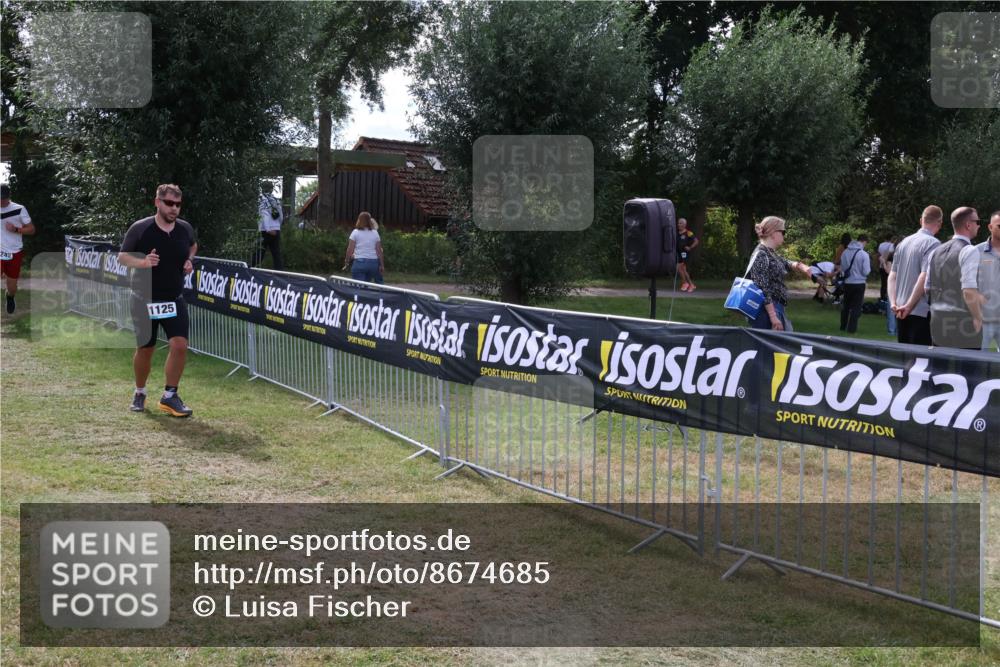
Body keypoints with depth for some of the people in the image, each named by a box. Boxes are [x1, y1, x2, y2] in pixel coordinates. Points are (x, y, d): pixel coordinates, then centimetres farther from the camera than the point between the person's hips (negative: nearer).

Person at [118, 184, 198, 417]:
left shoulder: (185, 229, -1)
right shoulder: (139, 228, -11)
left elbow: (193, 246, 21)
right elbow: (122, 256, -3)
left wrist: (189, 260, 1)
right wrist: (142, 262, -22)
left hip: (174, 299, 2)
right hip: (145, 300, -2)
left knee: (180, 345, -11)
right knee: (145, 349, 7)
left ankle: (169, 396, 3)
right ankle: (140, 394, 30)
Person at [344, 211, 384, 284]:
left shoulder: (355, 232, 1)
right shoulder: (375, 233, 7)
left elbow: (350, 250, -2)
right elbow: (379, 251, 5)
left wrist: (346, 261, 13)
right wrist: (382, 265, 11)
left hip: (359, 262, -3)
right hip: (373, 262, 3)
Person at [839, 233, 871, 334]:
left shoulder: (845, 252, -2)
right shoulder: (864, 255, -16)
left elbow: (842, 268, 6)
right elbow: (866, 271, -13)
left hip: (847, 282, 4)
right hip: (859, 283, -4)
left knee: (846, 305, 18)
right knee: (856, 307, 5)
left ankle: (843, 326, 25)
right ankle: (852, 328, 4)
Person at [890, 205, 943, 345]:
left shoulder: (903, 243, 12)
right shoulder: (933, 244, -11)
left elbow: (892, 276, 10)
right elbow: (924, 277, -19)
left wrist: (893, 302, 3)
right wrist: (909, 306, -18)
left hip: (902, 312, 7)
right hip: (921, 311, -7)